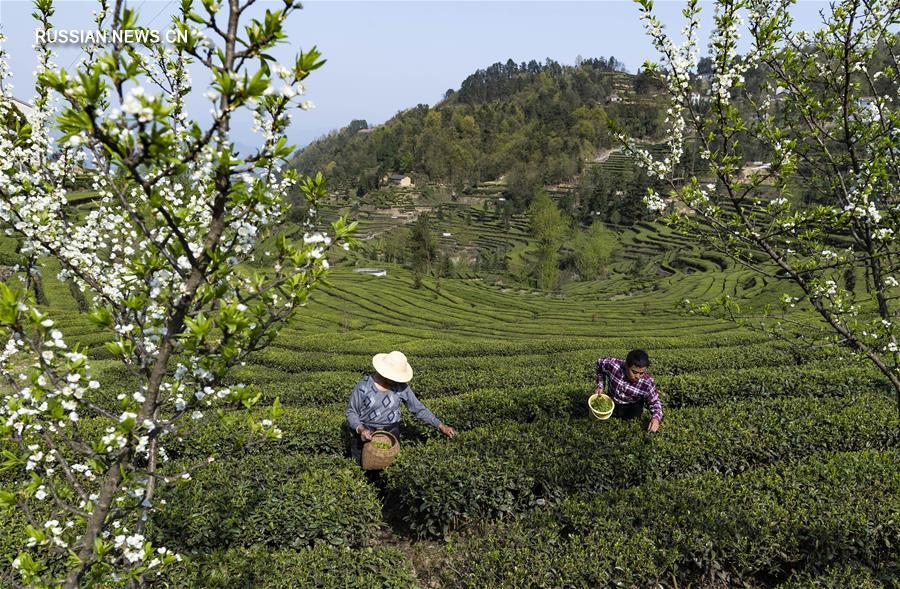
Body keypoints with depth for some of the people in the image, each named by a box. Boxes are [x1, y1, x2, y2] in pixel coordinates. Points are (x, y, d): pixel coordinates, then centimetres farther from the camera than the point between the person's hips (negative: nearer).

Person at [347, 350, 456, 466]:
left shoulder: (401, 387, -10)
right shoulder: (364, 386, -15)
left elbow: (419, 409, -5)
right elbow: (351, 412, -8)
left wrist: (440, 425, -13)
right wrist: (360, 429, -27)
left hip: (390, 432, 2)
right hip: (366, 432, -2)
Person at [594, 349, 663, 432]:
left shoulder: (647, 383, -33)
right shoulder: (613, 365, -32)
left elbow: (655, 402, -19)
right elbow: (600, 363, -10)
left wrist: (656, 418, -39)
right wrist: (600, 386, -10)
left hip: (632, 408, -1)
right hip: (612, 403, 1)